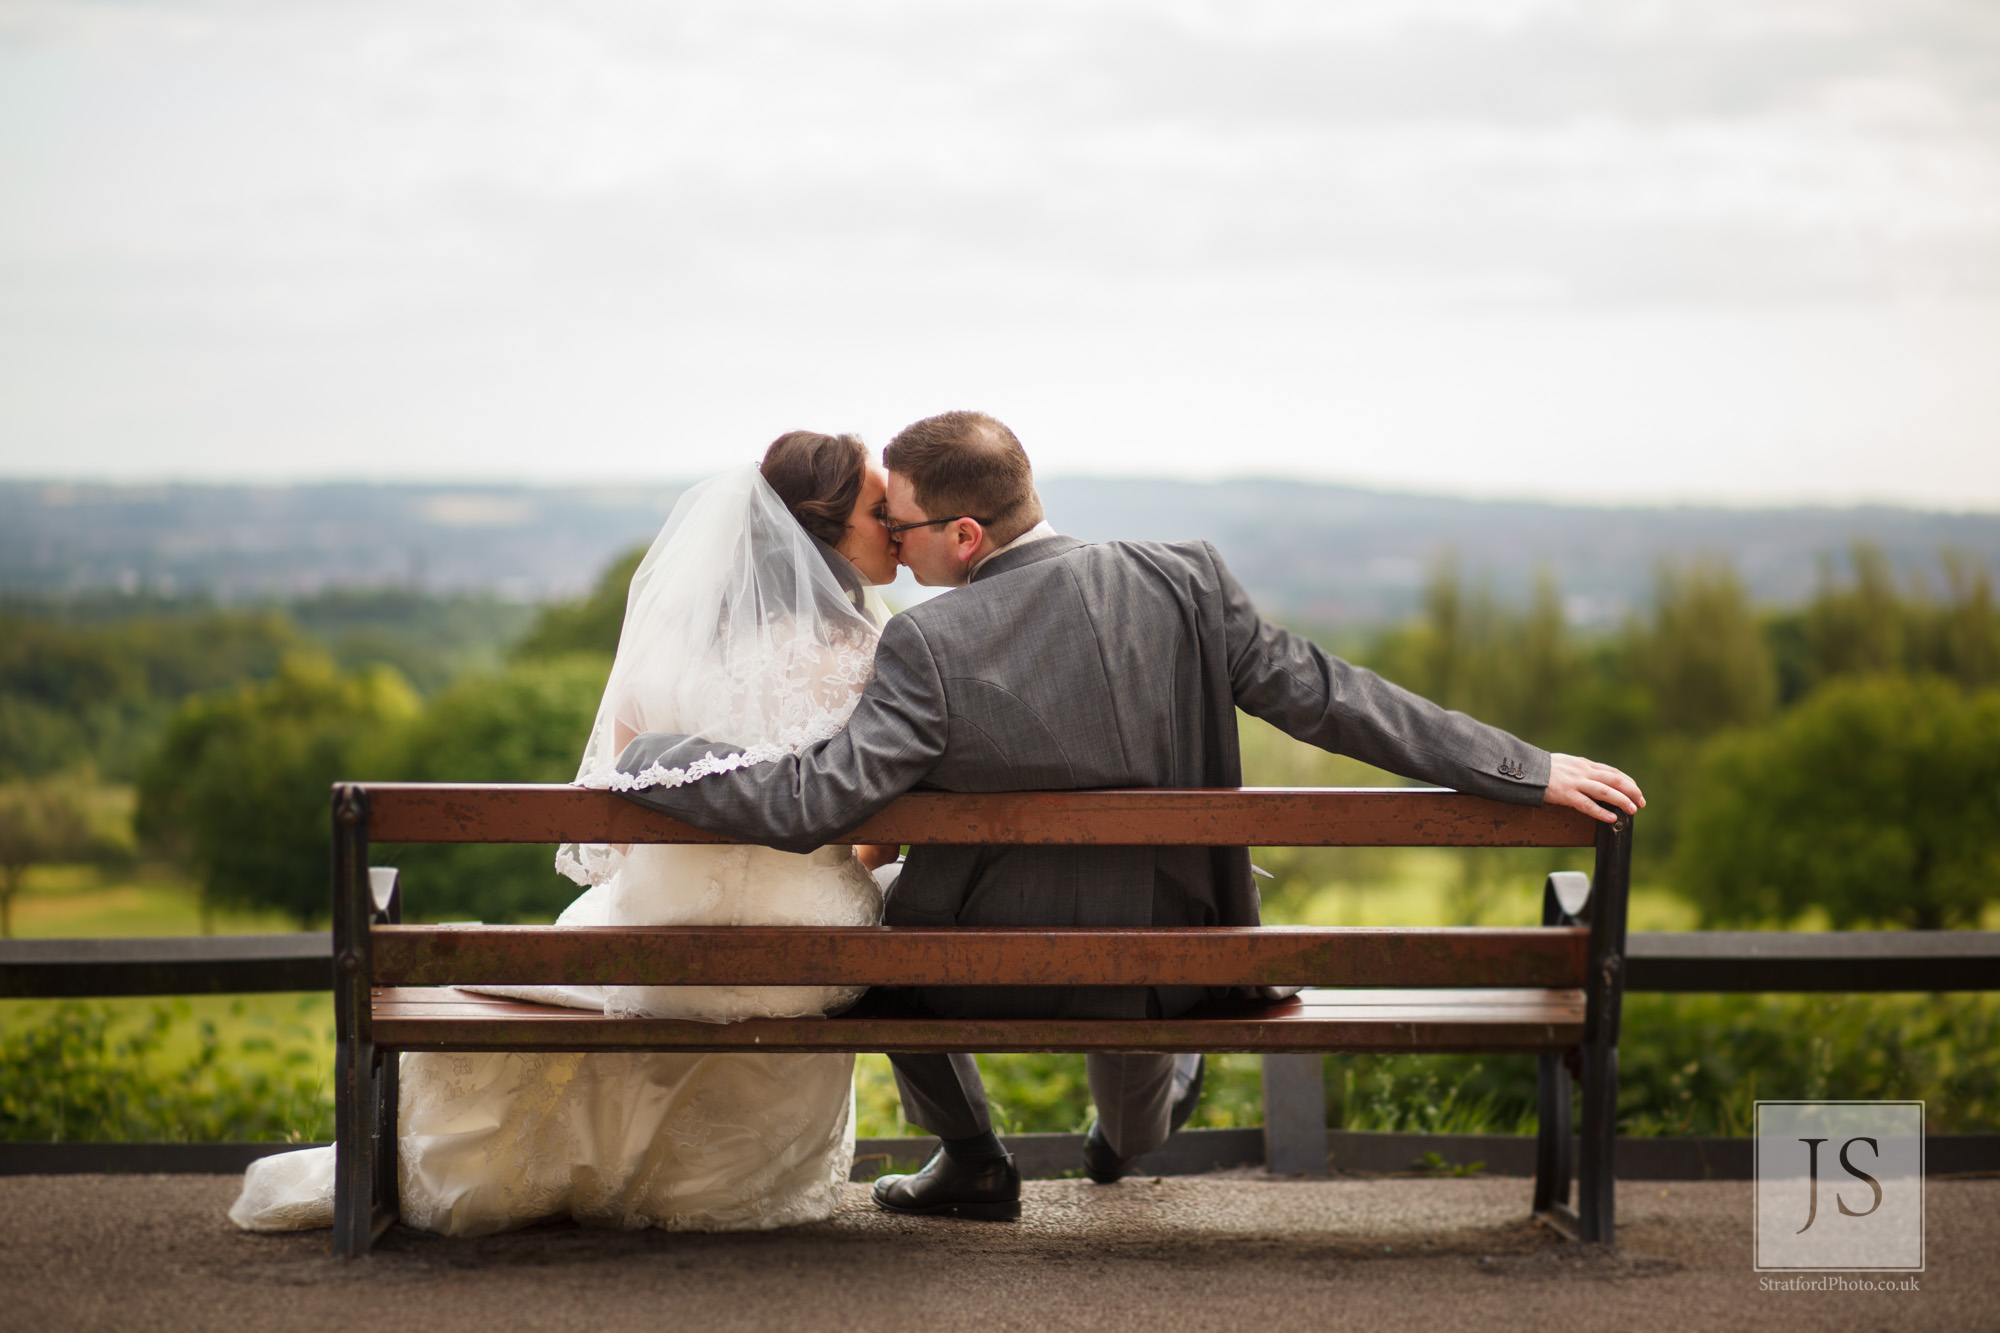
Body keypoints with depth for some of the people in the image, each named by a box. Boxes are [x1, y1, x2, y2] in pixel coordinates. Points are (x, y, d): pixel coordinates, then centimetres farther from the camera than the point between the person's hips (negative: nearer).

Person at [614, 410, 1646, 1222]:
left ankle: (971, 1160, 34)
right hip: (1166, 971, 3)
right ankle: (1134, 1129, 62)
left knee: (874, 903, 30)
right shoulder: (1184, 586, -15)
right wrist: (1527, 771, -5)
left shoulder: (932, 649, -26)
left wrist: (649, 757, -11)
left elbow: (808, 803, -26)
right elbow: (1326, 698, -12)